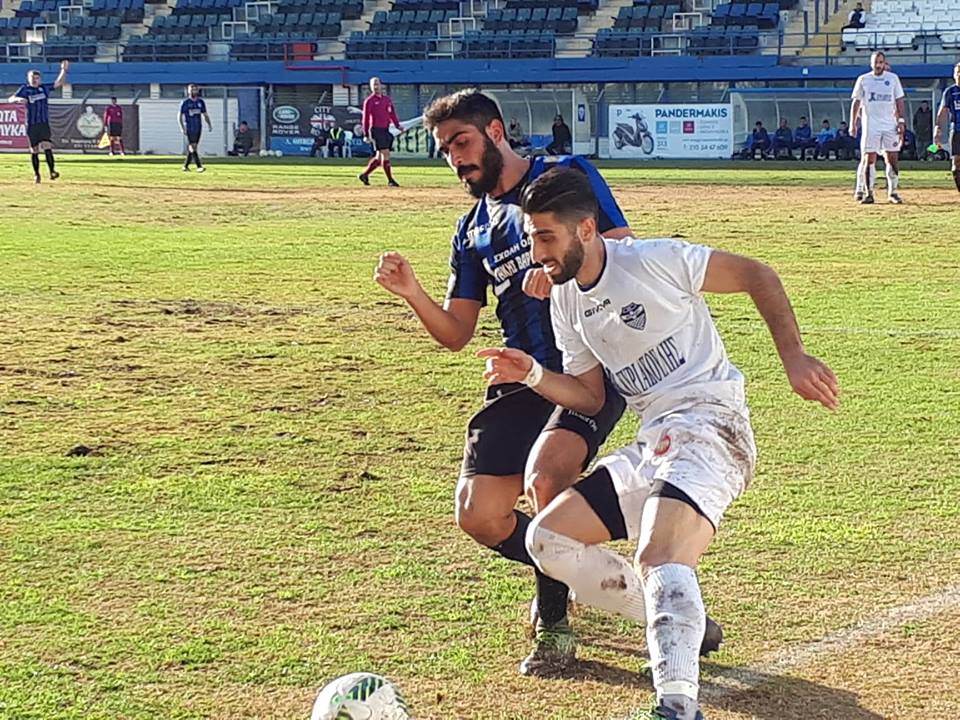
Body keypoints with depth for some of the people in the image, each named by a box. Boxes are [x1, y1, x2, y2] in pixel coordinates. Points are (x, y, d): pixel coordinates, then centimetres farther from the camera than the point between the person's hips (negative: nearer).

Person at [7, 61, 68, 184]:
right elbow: (10, 99, -6)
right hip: (31, 125, 0)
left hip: (44, 124, 0)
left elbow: (59, 83, 12)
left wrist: (63, 70, -2)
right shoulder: (25, 89, 1)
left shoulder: (44, 88, 8)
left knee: (47, 146, -17)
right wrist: (18, 99, -28)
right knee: (34, 150, 5)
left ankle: (52, 171, -21)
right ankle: (36, 174, 16)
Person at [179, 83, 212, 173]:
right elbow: (180, 116, -2)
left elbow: (205, 115, 16)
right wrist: (182, 127, -14)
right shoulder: (185, 103, -3)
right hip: (189, 128, -5)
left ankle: (186, 166, 17)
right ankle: (199, 166, -19)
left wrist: (209, 125, 2)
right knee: (192, 146, -12)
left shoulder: (201, 102, 10)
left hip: (198, 128, 5)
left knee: (193, 147, 7)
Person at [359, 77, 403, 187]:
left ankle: (364, 175, 23)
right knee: (386, 154, -11)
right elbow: (366, 118, -5)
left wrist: (397, 124, -1)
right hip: (376, 130, -7)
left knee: (379, 157, 9)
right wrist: (366, 135, -9)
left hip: (386, 130, 7)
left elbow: (392, 113, 16)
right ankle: (390, 180, -8)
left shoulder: (387, 99, 14)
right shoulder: (369, 101, -3)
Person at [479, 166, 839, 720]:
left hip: (709, 422, -9)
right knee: (548, 538, 5)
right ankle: (681, 622, 10)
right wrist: (532, 375, 0)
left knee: (659, 559, -32)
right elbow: (590, 397, 18)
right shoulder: (566, 301, 13)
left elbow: (756, 275, -4)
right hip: (652, 444, 9)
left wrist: (793, 356, -13)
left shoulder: (653, 260, -9)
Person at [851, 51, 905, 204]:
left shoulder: (893, 78, 7)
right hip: (870, 125, -1)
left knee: (892, 158, 0)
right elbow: (856, 102, 6)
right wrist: (853, 123, 0)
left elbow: (899, 101, 9)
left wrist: (901, 121, 0)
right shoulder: (863, 79, 4)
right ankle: (867, 192, -2)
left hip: (890, 125, 1)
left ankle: (893, 192, 7)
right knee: (869, 159, -6)